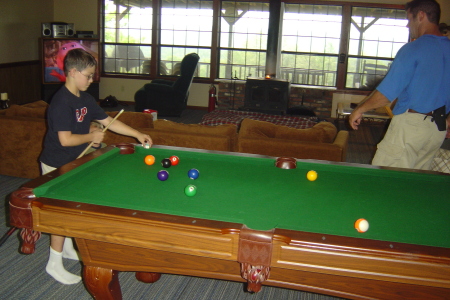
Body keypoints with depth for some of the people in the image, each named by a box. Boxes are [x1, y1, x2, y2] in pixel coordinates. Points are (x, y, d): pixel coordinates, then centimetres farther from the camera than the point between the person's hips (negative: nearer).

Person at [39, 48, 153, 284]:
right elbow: (65, 139, -30)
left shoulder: (85, 99, 3)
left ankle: (67, 248, 37)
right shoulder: (61, 102, -25)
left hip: (74, 163, 9)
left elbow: (108, 122, 7)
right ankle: (54, 263, 13)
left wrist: (137, 134, 1)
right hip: (57, 166, -8)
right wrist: (91, 137, -15)